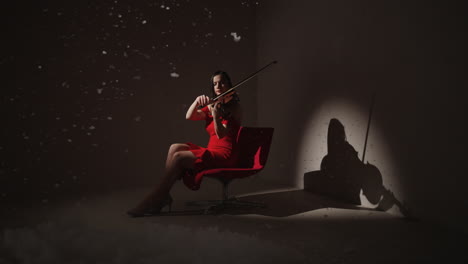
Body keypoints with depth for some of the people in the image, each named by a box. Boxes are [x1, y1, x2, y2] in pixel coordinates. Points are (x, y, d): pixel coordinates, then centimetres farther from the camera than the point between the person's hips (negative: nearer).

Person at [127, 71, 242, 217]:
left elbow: (221, 134, -13)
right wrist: (197, 102, -14)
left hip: (225, 155, -7)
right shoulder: (211, 106, 20)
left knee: (178, 157, -22)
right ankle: (163, 195, -17)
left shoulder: (234, 107, -1)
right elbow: (189, 116, 3)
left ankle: (153, 200, -20)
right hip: (211, 151, 7)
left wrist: (216, 116, -31)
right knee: (175, 147, -11)